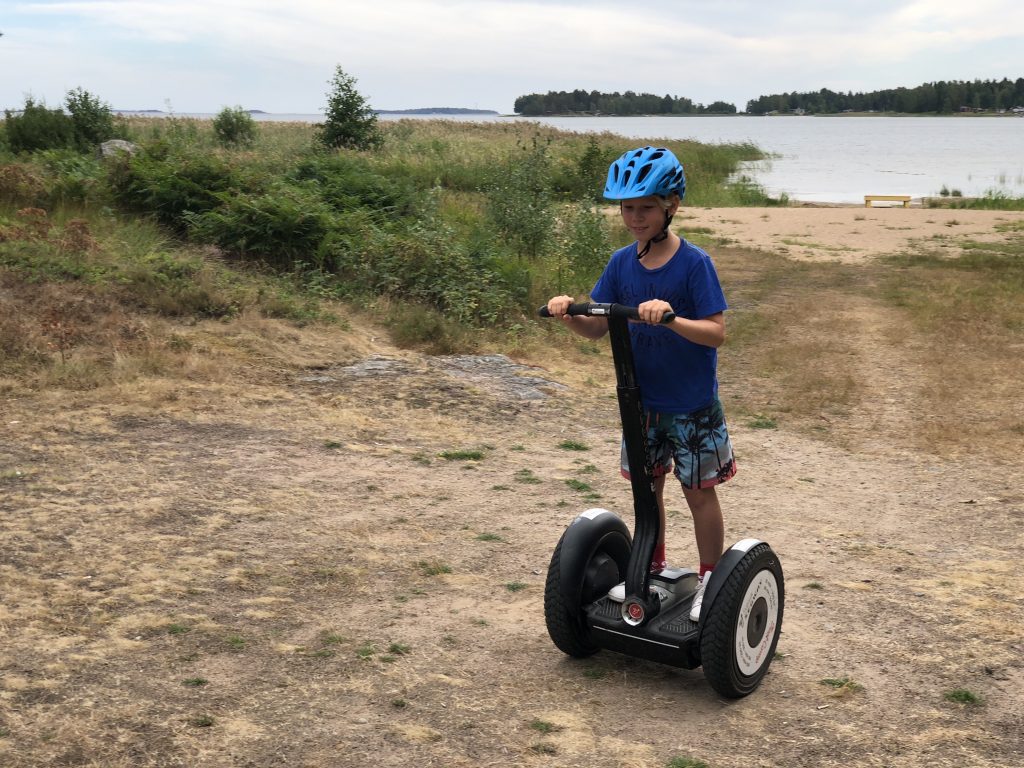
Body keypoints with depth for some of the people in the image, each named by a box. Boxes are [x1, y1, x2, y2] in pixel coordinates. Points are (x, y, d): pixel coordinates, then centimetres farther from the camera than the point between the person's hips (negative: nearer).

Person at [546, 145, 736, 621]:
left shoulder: (693, 263, -17)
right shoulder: (622, 263, -1)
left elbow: (717, 332, -23)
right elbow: (597, 328, -1)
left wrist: (672, 318, -39)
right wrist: (569, 315, -22)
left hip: (692, 406, -5)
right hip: (641, 402, 5)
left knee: (699, 491, 8)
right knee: (647, 485, 18)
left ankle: (711, 580, 24)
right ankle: (652, 567, 37)